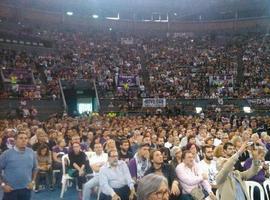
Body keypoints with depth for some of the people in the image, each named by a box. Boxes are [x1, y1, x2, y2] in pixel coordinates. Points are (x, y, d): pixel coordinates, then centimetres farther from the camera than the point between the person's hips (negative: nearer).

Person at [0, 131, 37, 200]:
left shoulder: (31, 153, 0)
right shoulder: (7, 153, -9)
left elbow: (35, 168, 12)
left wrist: (33, 181, 5)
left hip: (26, 189, 3)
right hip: (10, 190, -2)